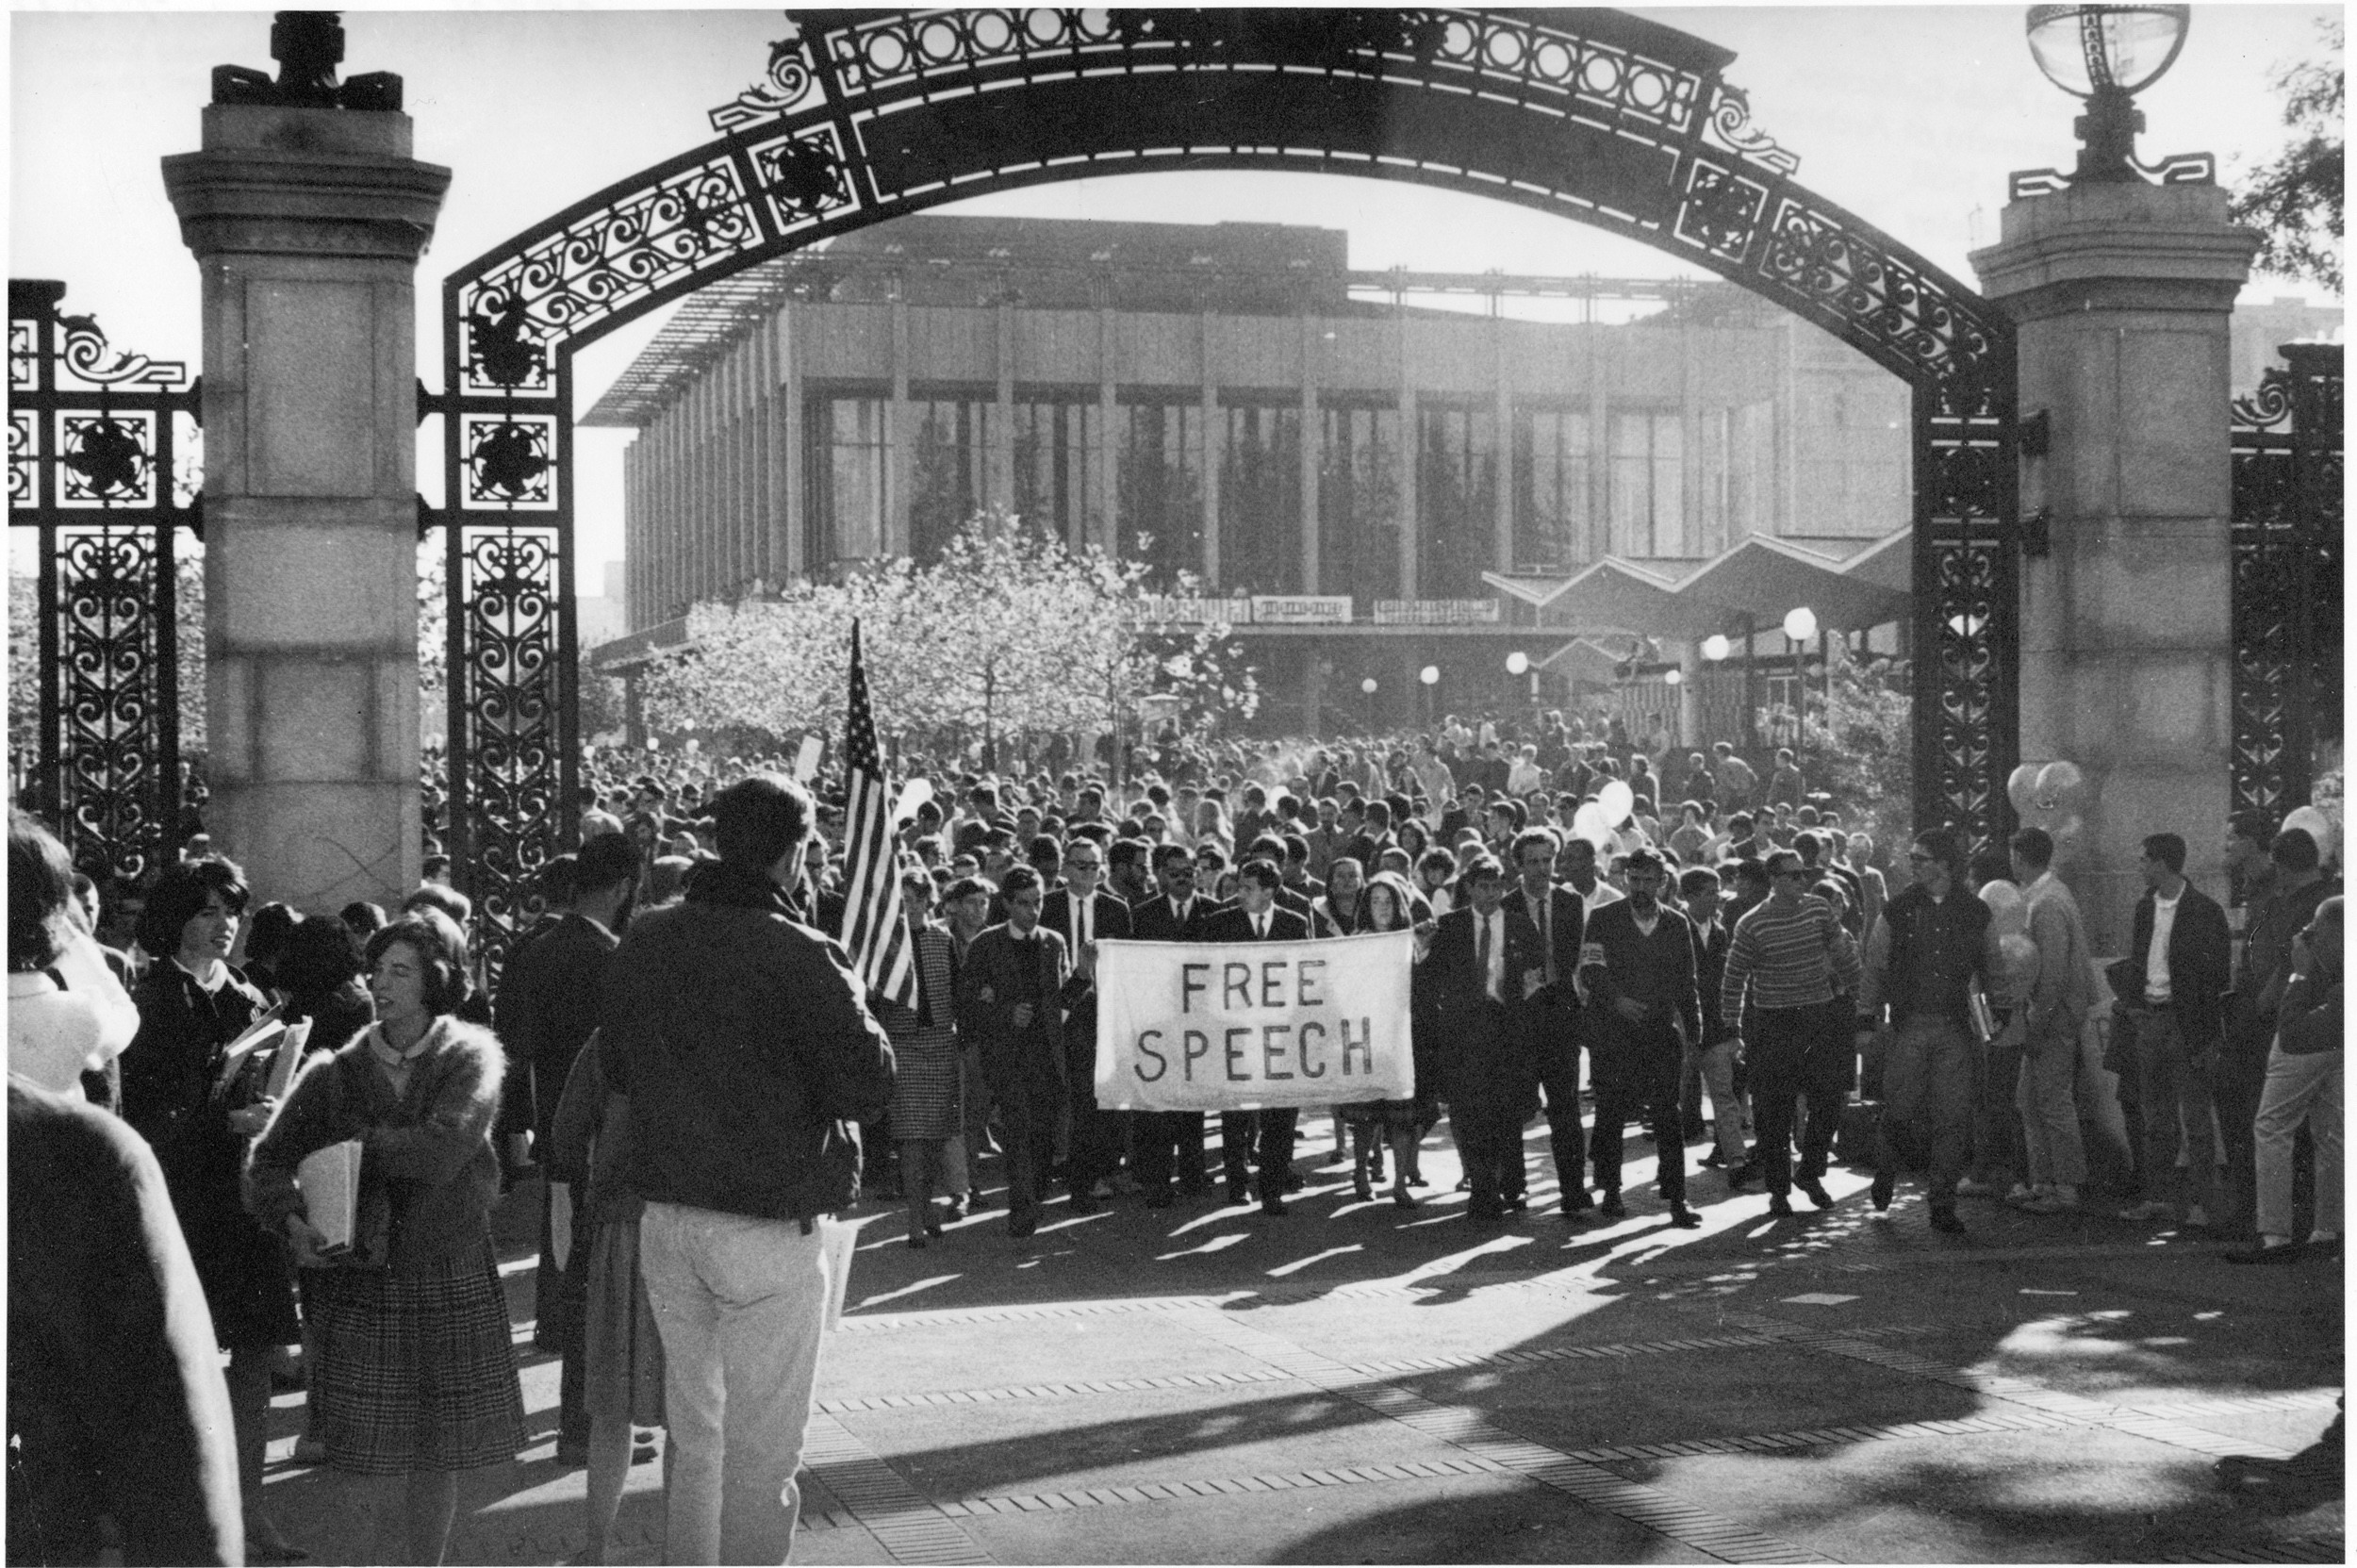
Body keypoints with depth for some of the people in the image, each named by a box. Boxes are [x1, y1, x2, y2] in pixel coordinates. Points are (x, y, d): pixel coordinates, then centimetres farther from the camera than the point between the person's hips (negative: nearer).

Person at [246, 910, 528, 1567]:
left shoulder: (471, 1058, -3)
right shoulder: (337, 1072, 3)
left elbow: (441, 1150, -18)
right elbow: (268, 1161, 0)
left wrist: (355, 1143, -8)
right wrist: (292, 1220, -19)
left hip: (452, 1285, -1)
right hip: (360, 1284, 1)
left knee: (437, 1456, 9)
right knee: (377, 1460, 2)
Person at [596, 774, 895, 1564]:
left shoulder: (643, 942, 3)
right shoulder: (799, 956, -17)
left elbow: (615, 1068, 14)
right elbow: (869, 1084, -15)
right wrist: (847, 996, -1)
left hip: (665, 1219, 6)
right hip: (767, 1230, -6)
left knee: (695, 1438, 19)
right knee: (762, 1453, 3)